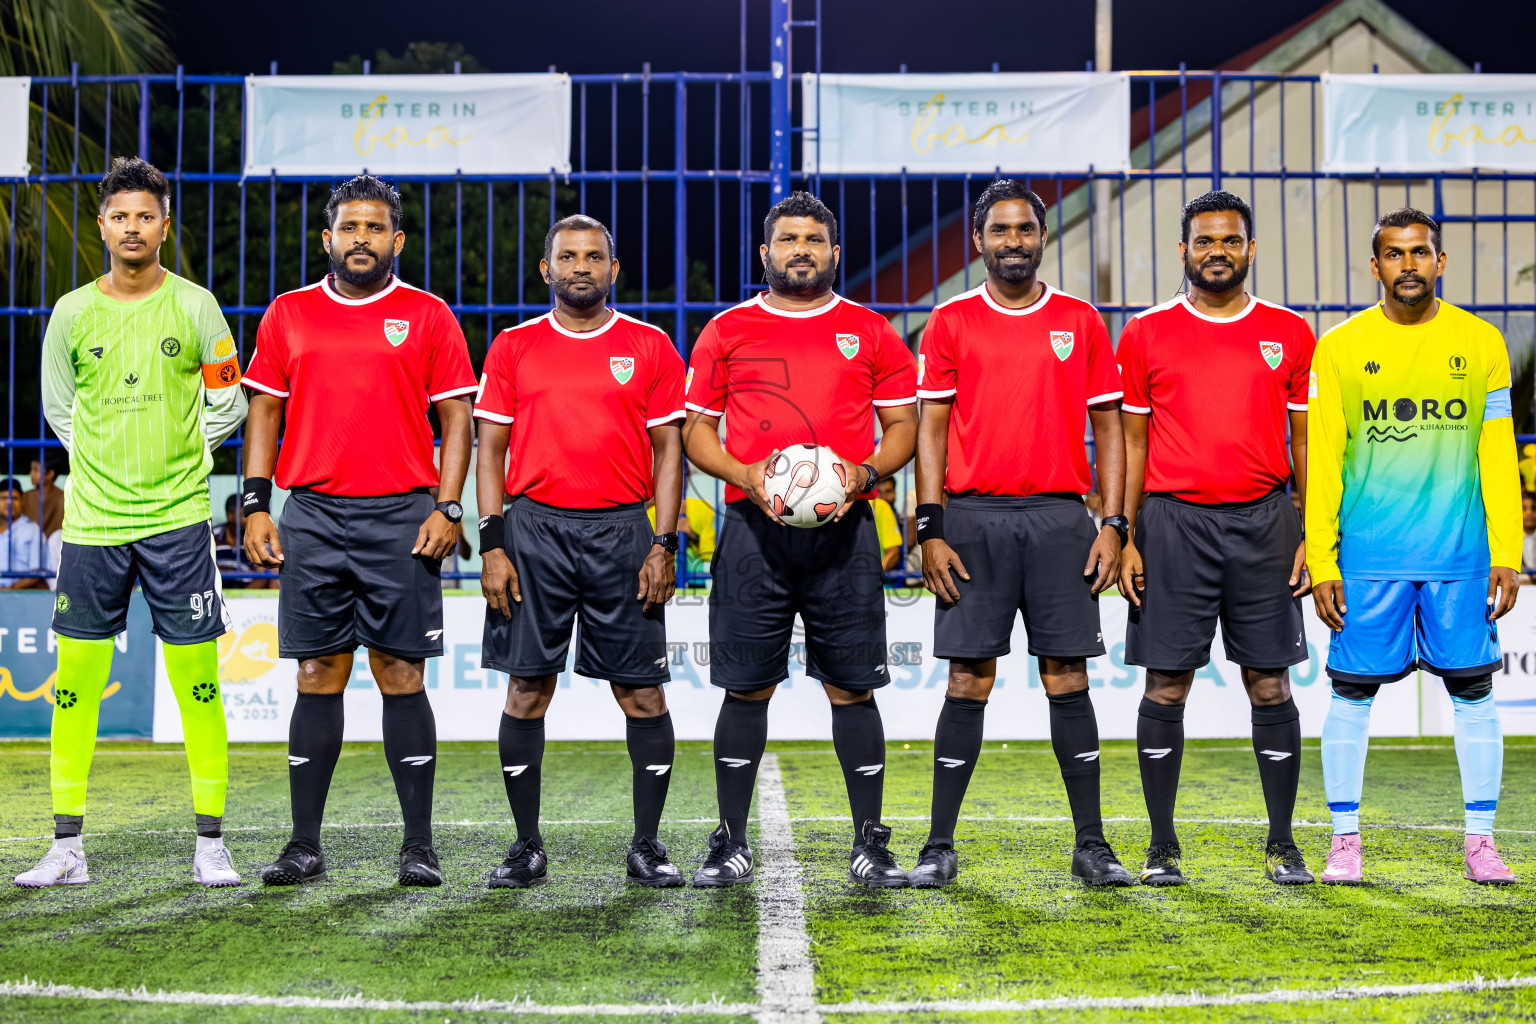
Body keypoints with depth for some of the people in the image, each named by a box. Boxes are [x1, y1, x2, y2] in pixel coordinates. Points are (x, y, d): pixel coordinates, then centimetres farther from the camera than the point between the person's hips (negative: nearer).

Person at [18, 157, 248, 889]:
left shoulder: (194, 306, 1)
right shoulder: (72, 312, 6)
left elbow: (228, 405, 9)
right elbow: (58, 408, 19)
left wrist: (174, 460, 6)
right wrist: (104, 462, 11)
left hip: (177, 518, -2)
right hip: (93, 519, 2)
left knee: (197, 682, -1)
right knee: (75, 683, 2)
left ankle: (210, 843, 7)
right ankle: (67, 847, 12)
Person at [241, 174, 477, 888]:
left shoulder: (428, 317, 5)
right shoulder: (288, 314, 11)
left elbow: (456, 419, 4)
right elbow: (264, 414, 13)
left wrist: (447, 508, -7)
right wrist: (255, 506, 3)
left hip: (401, 519, -2)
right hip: (311, 516, 2)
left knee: (401, 676, -1)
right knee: (318, 677, 4)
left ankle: (419, 846, 6)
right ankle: (304, 847, 11)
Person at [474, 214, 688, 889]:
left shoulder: (649, 347, 6)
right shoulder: (514, 347, 8)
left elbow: (668, 450, 5)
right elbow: (491, 449, 7)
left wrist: (664, 547, -4)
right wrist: (492, 545, -2)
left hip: (622, 533, 0)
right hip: (535, 531, 1)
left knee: (642, 691, 1)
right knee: (527, 688, 2)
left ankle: (647, 845, 12)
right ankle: (527, 847, 13)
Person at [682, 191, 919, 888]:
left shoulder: (870, 332, 10)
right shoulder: (727, 330, 10)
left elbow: (903, 426, 11)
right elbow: (697, 430, 11)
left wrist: (864, 474, -8)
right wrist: (746, 476, -8)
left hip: (844, 529, 0)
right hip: (753, 526, 0)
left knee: (851, 686, 2)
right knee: (746, 686, 2)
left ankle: (869, 844, 11)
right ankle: (731, 843, 12)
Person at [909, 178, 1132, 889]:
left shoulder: (1081, 321, 9)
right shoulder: (951, 322, 7)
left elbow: (1109, 428, 9)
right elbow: (931, 428, 4)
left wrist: (1113, 524, 0)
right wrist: (930, 530, -4)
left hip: (1060, 517, 1)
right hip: (973, 517, -1)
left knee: (1068, 678, 2)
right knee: (968, 681, -1)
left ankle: (1090, 844, 10)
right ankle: (940, 847, 7)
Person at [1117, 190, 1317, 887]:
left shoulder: (1290, 334, 8)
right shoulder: (1146, 333, 6)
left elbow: (1306, 441, 9)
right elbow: (1132, 443, 6)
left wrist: (1314, 536, 2)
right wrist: (1125, 539, 0)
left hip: (1265, 522, 1)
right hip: (1173, 521, -1)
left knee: (1270, 685, 3)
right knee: (1165, 685, 1)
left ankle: (1282, 845, 14)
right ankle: (1162, 847, 11)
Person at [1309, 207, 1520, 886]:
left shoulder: (1480, 342, 7)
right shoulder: (1339, 348, 2)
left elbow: (1498, 456, 7)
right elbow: (1321, 462, 1)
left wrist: (1506, 555, 1)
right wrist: (1320, 562, -4)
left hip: (1461, 553, 1)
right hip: (1368, 556, -1)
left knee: (1472, 690, 4)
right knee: (1353, 691, 2)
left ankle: (1480, 841, 15)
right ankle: (1344, 840, 13)